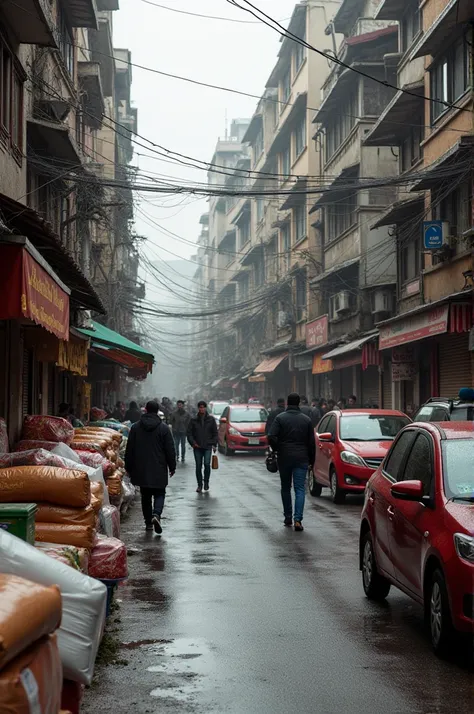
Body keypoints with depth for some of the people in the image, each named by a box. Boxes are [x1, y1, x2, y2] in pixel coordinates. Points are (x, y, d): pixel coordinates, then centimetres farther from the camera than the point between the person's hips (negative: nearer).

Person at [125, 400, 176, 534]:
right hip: (158, 469, -2)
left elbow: (129, 450, 6)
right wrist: (172, 466, 8)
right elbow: (170, 449, -2)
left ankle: (148, 523, 13)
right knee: (159, 494, 5)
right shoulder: (163, 428, -4)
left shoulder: (135, 427, 2)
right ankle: (156, 514, -20)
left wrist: (129, 468, 14)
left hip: (141, 469, 2)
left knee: (145, 496, 12)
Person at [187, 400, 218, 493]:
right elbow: (189, 432, 6)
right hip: (197, 447, 1)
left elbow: (215, 433, 7)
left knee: (207, 464, -15)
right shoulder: (194, 420, 5)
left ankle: (206, 483, 4)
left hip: (208, 447, -1)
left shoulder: (211, 419, 5)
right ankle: (199, 485, 13)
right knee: (198, 467, 3)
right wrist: (193, 442, -7)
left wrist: (214, 444, -1)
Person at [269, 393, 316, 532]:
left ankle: (288, 518, 19)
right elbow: (311, 442, 4)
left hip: (284, 458, 0)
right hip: (301, 458, 1)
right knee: (299, 489, -2)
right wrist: (311, 459, 12)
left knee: (285, 488, 14)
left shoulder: (280, 418, -3)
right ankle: (298, 519, -15)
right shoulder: (306, 420, 3)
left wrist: (277, 450, 3)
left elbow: (272, 437, -14)